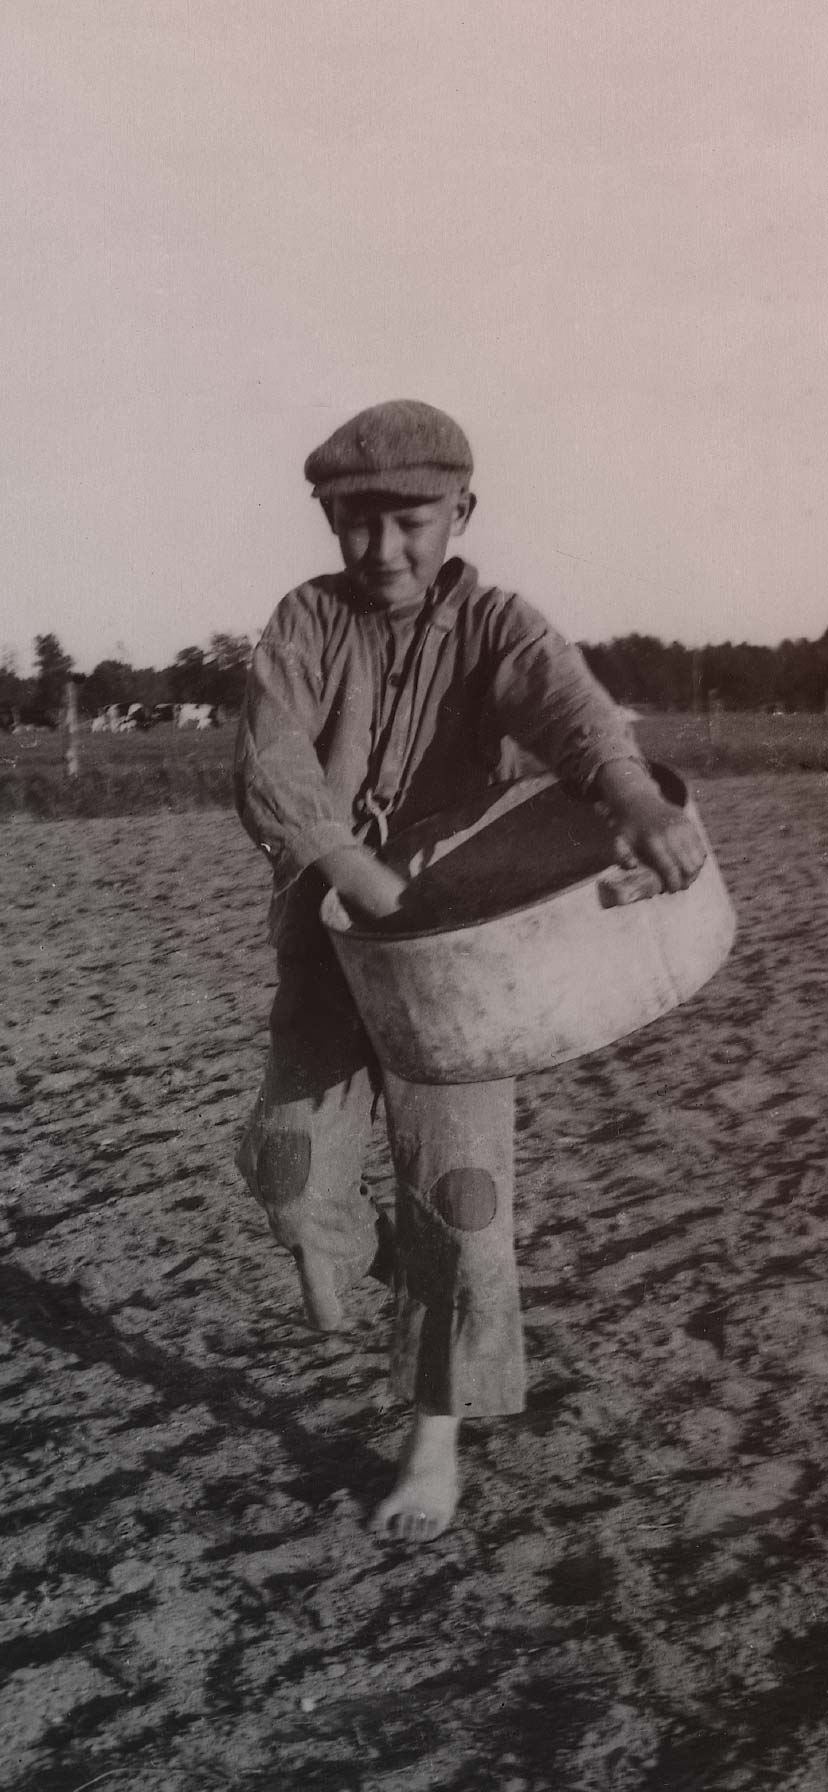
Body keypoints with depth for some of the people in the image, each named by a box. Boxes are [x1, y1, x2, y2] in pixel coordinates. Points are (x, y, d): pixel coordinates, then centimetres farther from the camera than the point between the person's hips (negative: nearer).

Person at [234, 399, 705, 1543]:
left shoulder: (492, 624, -9)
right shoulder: (308, 621, -5)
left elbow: (567, 706, -31)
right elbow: (270, 768, -21)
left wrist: (641, 806, -53)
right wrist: (365, 881, -37)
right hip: (330, 938, 2)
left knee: (456, 1189, -4)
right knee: (290, 1158, -12)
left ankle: (436, 1440, 12)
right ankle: (350, 1251, 25)